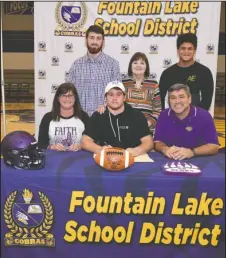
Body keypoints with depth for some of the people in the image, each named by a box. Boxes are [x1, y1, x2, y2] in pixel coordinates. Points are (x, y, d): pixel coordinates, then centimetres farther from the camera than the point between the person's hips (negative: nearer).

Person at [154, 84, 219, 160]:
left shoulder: (204, 116, -7)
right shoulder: (164, 115, 1)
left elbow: (214, 146, -11)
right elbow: (157, 142, 1)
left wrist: (192, 152, -26)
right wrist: (165, 149, -21)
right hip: (169, 160, 1)